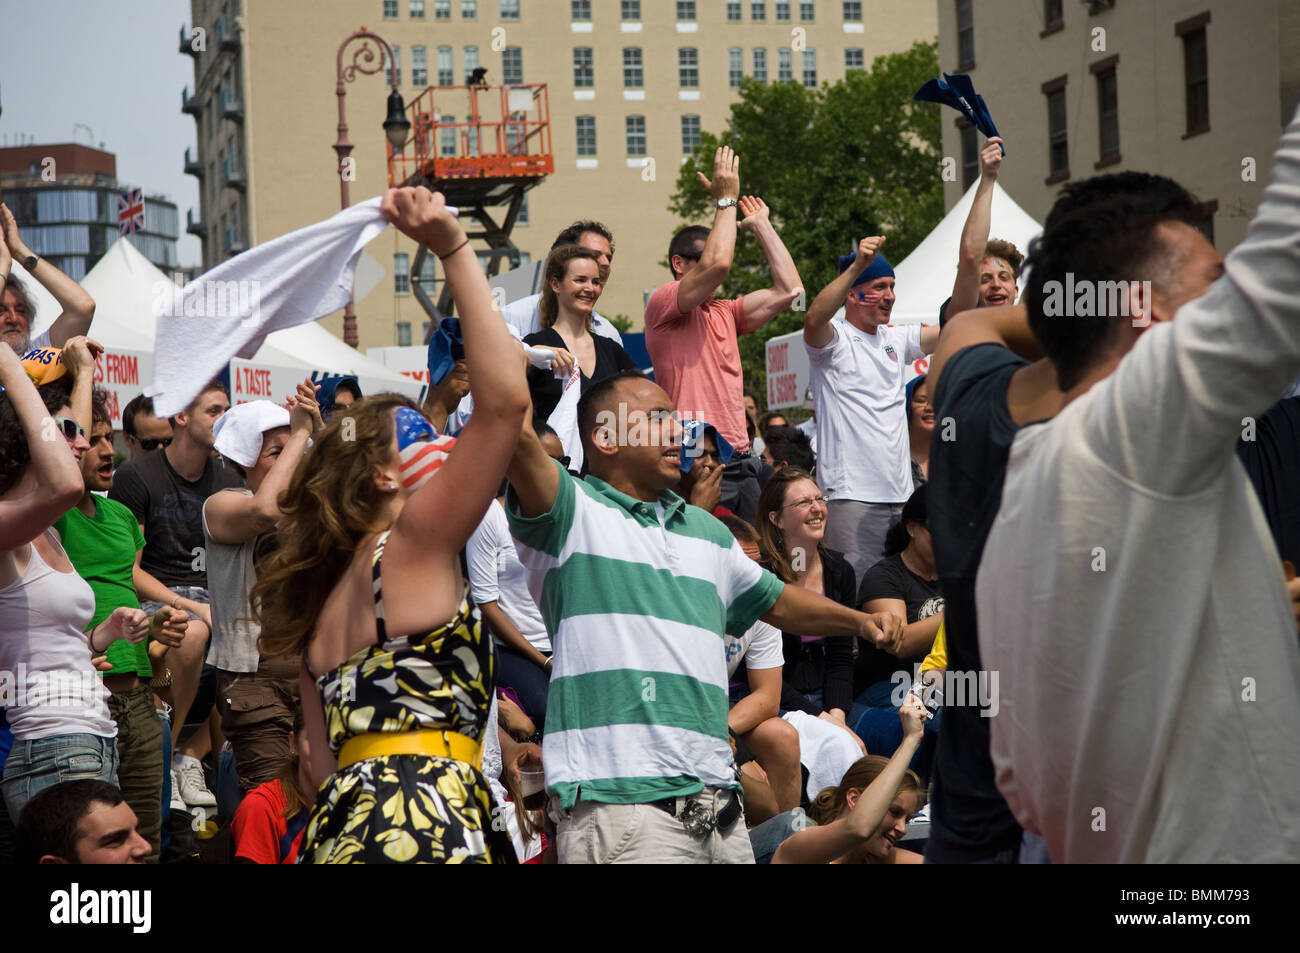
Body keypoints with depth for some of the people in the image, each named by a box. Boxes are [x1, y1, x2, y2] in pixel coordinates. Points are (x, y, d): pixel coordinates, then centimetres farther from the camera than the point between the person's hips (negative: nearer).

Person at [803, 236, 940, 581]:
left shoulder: (896, 339, 17)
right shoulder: (834, 338, -4)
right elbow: (814, 319, -26)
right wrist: (856, 266, -35)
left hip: (901, 491, 7)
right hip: (852, 496, -7)